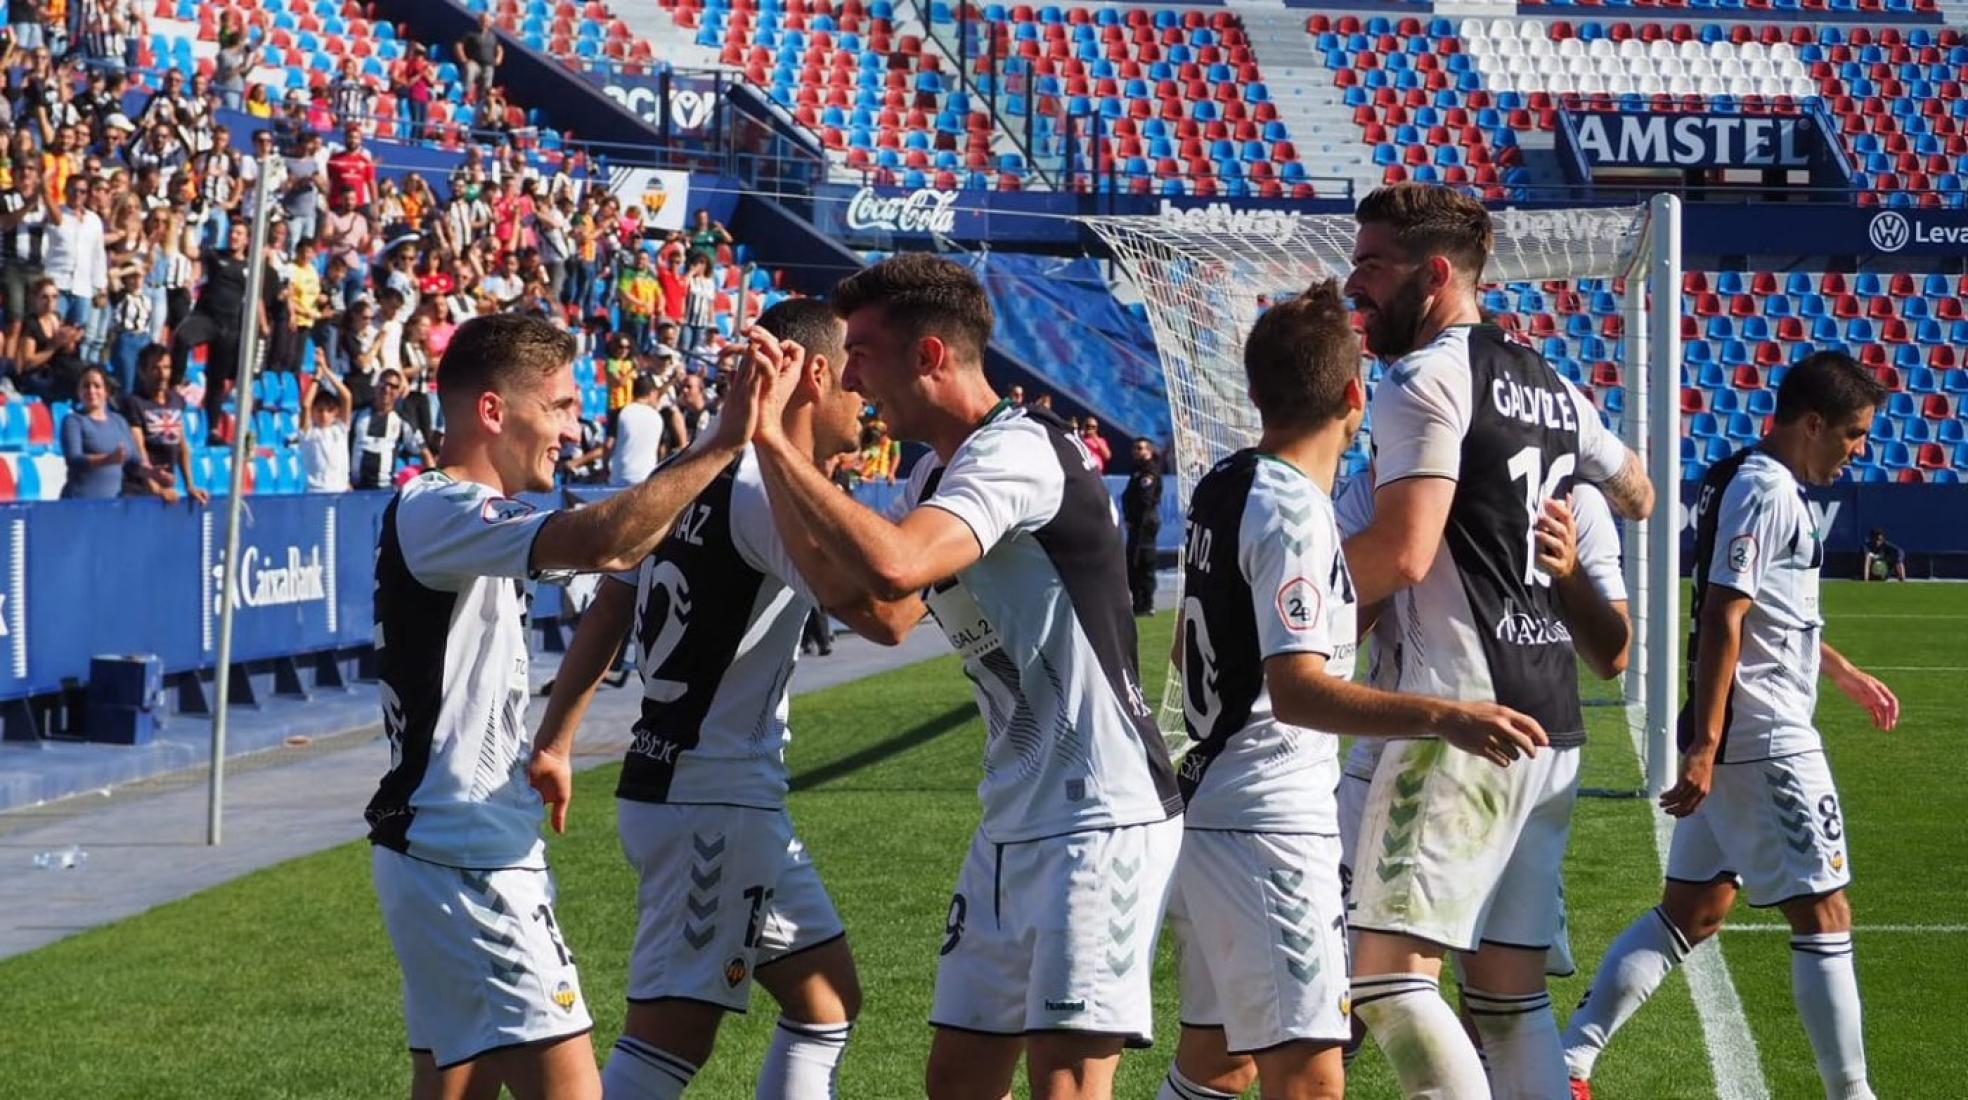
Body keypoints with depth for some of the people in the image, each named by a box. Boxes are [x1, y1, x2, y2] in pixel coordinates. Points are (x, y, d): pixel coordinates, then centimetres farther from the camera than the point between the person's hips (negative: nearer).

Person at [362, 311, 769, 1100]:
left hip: (452, 851, 11)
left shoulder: (470, 516, 15)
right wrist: (723, 445, -29)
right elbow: (596, 540, -33)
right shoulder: (435, 511, -16)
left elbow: (615, 551, 28)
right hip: (465, 861, -11)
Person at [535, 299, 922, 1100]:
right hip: (715, 800, -10)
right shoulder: (770, 488, -17)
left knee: (825, 998, 16)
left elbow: (607, 612, 16)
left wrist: (554, 742, 19)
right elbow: (883, 617, -28)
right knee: (672, 1036, -11)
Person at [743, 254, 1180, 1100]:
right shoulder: (936, 478, 14)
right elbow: (840, 580, 21)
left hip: (1101, 816, -10)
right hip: (1014, 827, 10)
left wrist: (774, 440, -23)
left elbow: (893, 567, -32)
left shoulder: (1017, 450, -17)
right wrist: (771, 445, 12)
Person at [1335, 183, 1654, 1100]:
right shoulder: (1550, 385, 18)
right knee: (1513, 998, 9)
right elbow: (1638, 496, 35)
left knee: (1387, 973, -14)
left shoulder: (1427, 378, -8)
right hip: (1554, 724, 9)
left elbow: (1401, 552, -19)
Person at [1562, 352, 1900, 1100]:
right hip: (1767, 742, -10)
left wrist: (1843, 674, 40)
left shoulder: (1756, 483, 15)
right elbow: (1722, 621, -22)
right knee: (1823, 916, -1)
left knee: (1691, 913, 12)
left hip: (1732, 739, 10)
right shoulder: (1768, 493, -16)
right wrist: (1704, 744, -25)